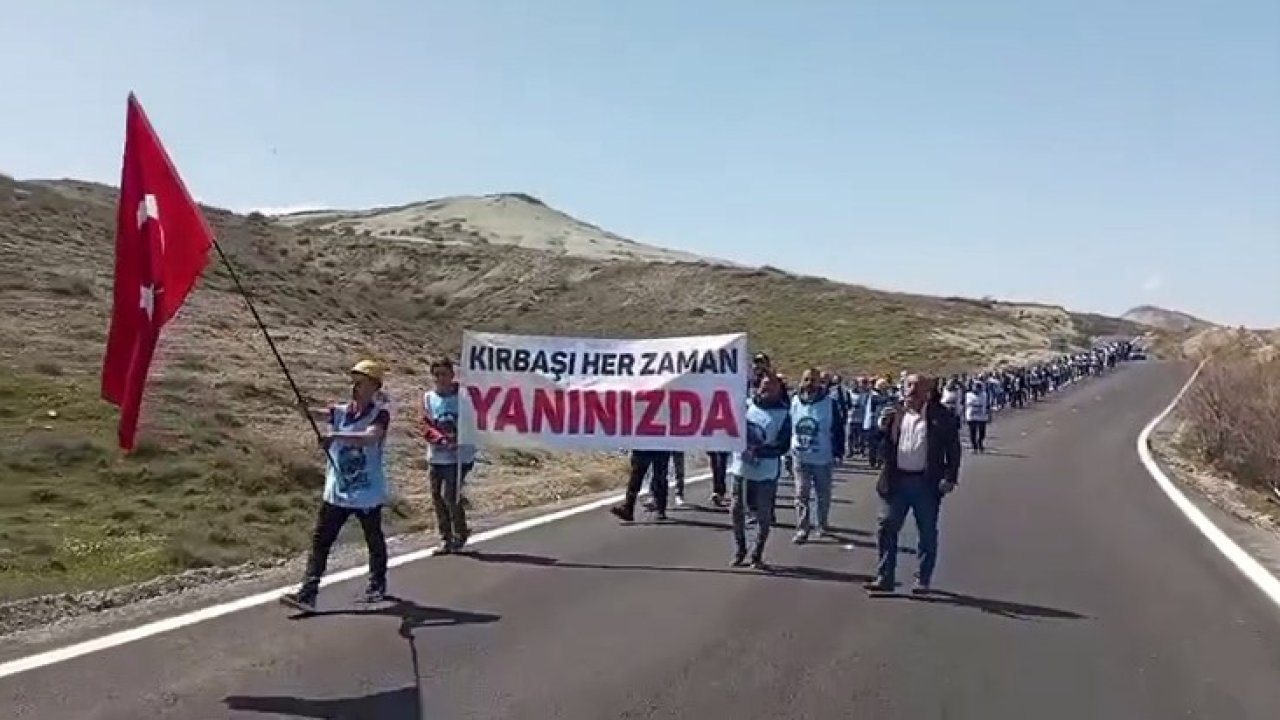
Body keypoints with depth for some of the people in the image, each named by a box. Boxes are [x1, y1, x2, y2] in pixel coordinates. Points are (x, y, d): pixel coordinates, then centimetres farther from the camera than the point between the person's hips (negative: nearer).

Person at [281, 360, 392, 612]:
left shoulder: (380, 414, -10)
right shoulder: (341, 411, 4)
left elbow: (370, 437, -30)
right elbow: (317, 414, -14)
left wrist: (336, 435, -42)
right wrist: (303, 409, -36)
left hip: (368, 494, -3)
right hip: (336, 492, 4)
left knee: (374, 541, 14)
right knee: (320, 541, -4)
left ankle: (377, 586, 34)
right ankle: (307, 594, -5)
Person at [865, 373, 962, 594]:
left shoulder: (941, 416, -3)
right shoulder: (892, 412, 7)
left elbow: (953, 448, -3)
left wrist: (950, 477, -11)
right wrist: (883, 426, -11)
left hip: (926, 483, -3)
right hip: (896, 480, 3)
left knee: (927, 533, 7)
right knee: (886, 528, 2)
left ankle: (923, 580, 19)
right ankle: (885, 578, 11)